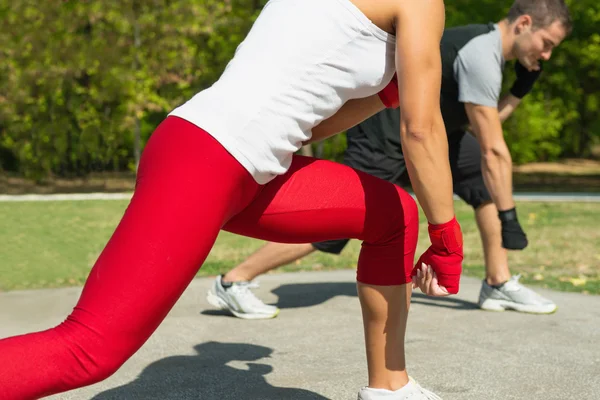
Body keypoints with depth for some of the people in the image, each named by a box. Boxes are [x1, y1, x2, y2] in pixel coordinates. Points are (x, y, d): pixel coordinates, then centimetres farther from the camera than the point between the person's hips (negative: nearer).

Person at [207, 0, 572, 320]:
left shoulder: (485, 42, 7)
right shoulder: (482, 55, -22)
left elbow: (484, 125, 14)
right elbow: (492, 149, -23)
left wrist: (520, 92, 3)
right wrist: (509, 219, -20)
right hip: (385, 136, -10)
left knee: (491, 182, 3)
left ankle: (498, 284, 8)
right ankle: (233, 282, -1)